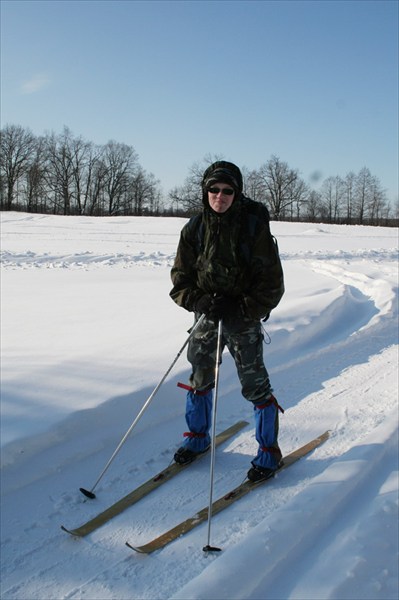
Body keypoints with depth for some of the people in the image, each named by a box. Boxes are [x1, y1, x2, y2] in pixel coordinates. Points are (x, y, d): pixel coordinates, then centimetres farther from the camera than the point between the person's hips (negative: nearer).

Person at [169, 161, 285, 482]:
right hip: (207, 316, 4)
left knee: (254, 383, 0)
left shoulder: (254, 226, -15)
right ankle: (198, 436, 37)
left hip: (245, 318, -4)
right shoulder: (195, 228, -4)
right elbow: (180, 278, 1)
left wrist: (239, 309, -22)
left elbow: (272, 285, -13)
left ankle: (269, 449, 19)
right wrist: (199, 301, -17)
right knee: (199, 378, 15)